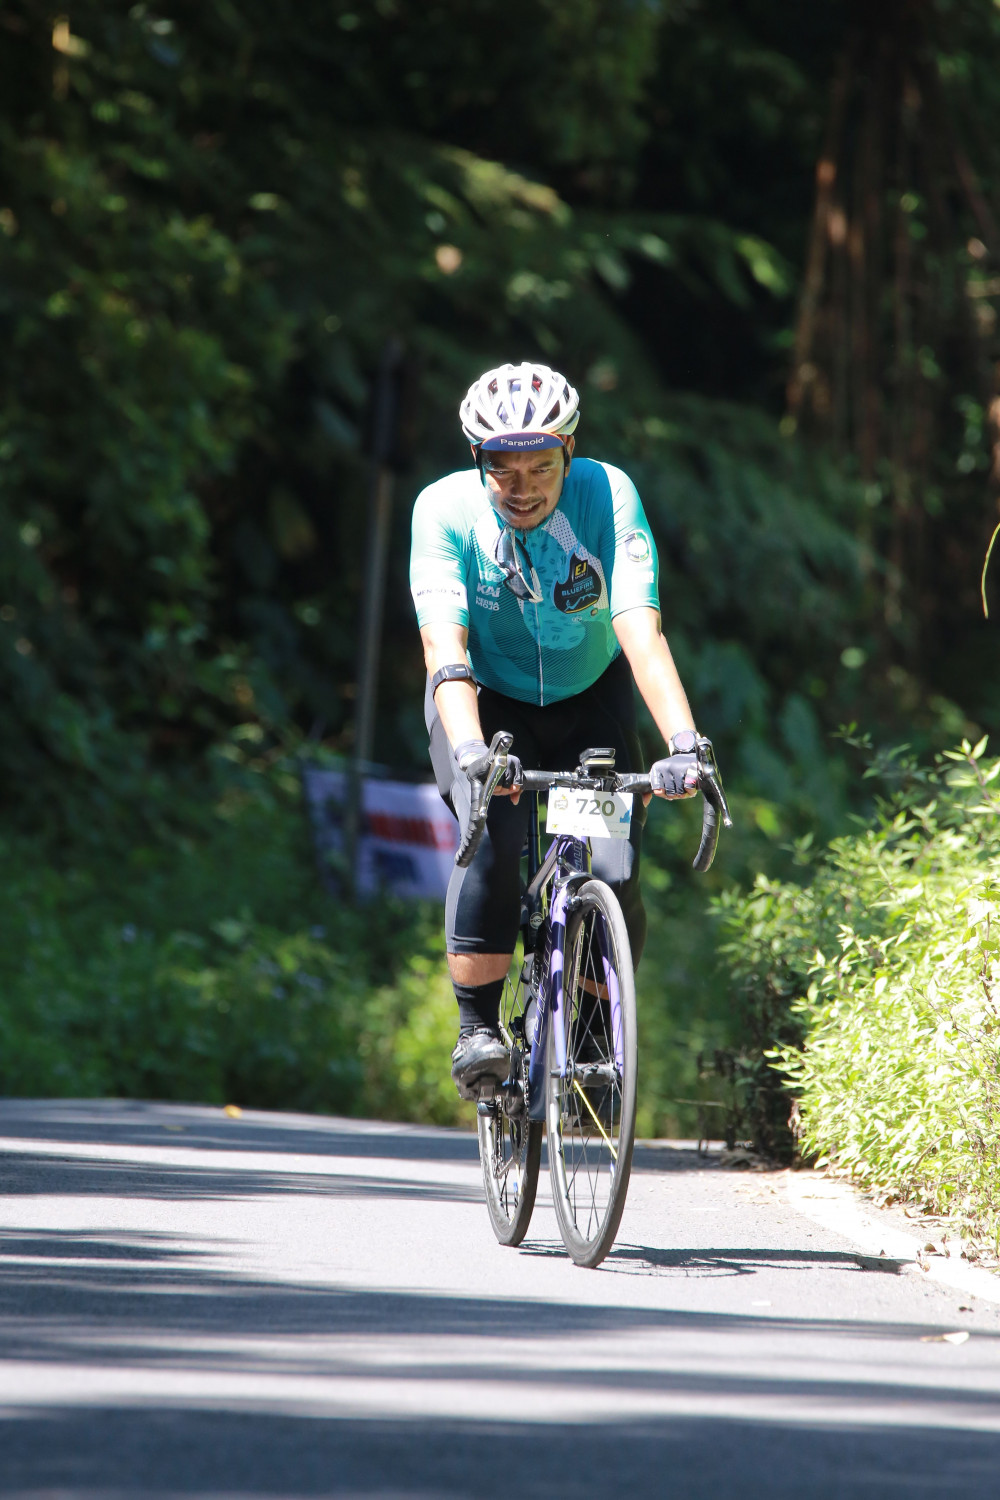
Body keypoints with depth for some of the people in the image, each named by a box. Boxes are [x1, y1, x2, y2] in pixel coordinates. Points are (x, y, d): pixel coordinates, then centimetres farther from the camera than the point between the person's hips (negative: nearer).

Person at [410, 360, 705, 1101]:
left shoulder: (607, 495, -24)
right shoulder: (446, 508, -24)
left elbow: (641, 633, -34)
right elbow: (444, 646, -34)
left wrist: (684, 745, -48)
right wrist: (469, 748, -52)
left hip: (590, 699, 1)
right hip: (488, 702, -1)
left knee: (613, 876, -17)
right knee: (493, 845, -29)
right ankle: (478, 1031, -15)